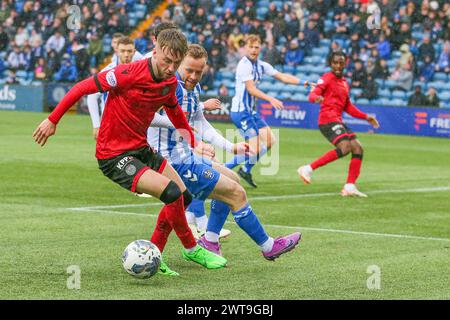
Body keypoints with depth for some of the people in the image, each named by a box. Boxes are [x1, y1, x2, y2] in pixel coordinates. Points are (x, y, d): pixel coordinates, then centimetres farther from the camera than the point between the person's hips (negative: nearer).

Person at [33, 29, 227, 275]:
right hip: (113, 156, -8)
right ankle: (192, 249, 2)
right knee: (171, 192, -20)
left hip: (140, 149, 8)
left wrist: (193, 143, 14)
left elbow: (174, 111, 21)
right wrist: (52, 120, -10)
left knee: (184, 197, 8)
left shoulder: (170, 83, 0)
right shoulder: (129, 74, -23)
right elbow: (82, 88, -15)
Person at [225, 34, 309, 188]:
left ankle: (246, 170, 21)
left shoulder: (261, 65, 10)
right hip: (241, 112, -9)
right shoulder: (244, 65, -15)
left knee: (270, 142, 11)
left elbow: (282, 77, 13)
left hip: (251, 111, 9)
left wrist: (304, 82, 4)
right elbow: (251, 89, -22)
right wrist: (271, 99, -31)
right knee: (255, 148, -15)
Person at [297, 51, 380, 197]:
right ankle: (308, 169, -24)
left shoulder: (344, 83, 22)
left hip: (338, 121, 9)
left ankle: (350, 187, 1)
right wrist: (316, 98, -40)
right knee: (344, 147, -26)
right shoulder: (327, 78, -2)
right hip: (328, 119, -8)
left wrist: (366, 117, 27)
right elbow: (313, 94, -16)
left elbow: (348, 107, 32)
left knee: (358, 148, -1)